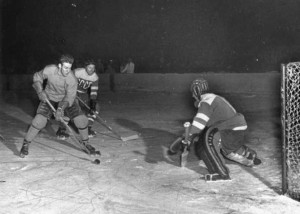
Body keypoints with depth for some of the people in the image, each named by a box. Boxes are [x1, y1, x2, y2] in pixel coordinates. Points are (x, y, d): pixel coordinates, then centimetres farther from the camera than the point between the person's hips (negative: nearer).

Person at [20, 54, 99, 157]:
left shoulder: (72, 79, -27)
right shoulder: (49, 70, -23)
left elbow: (69, 97, -27)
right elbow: (37, 77, -4)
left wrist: (61, 108, -42)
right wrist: (40, 91, -18)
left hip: (65, 100, 0)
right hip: (49, 99, 0)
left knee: (81, 119, -12)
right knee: (39, 120, -18)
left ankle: (85, 142, 14)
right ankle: (26, 144, 1)